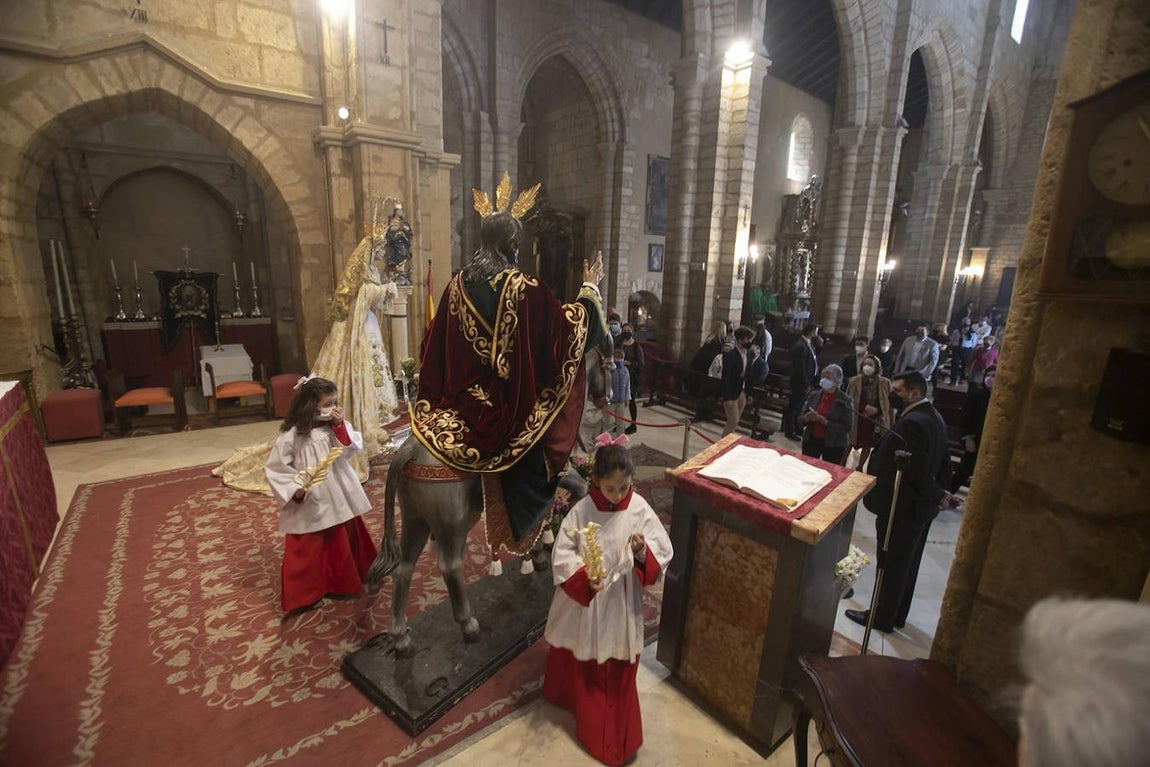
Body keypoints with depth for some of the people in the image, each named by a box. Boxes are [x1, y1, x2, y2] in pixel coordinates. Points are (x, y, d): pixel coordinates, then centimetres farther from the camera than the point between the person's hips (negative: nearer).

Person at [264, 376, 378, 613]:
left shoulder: (336, 427, -2)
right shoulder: (291, 436, -15)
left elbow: (353, 448, -10)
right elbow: (275, 468, -11)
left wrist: (340, 426, -20)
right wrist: (294, 488, -21)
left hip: (337, 499, 5)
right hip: (308, 505, -5)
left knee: (342, 542, 20)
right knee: (307, 551, 7)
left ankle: (342, 582, 42)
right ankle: (304, 595, 26)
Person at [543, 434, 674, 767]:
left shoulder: (641, 510, -16)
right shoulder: (581, 511, -17)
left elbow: (663, 554, -12)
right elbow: (562, 555, -13)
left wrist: (643, 553, -32)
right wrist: (584, 577, -29)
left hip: (621, 604, 0)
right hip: (584, 600, 1)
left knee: (618, 673, 17)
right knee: (581, 665, 23)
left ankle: (615, 735, 43)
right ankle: (588, 716, 54)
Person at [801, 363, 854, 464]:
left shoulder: (846, 400, -8)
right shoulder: (814, 395, 3)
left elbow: (846, 427, -12)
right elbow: (802, 417, 8)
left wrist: (823, 420, -22)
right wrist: (807, 417, -16)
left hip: (834, 445, -3)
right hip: (811, 440, 3)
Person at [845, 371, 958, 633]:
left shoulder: (911, 424, -26)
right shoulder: (934, 417, 7)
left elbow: (917, 473, -25)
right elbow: (944, 463, 13)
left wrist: (941, 497, -11)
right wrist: (941, 492, 10)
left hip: (902, 508, -10)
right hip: (922, 506, 10)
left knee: (892, 565, 6)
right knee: (908, 563, 21)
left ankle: (883, 618, 23)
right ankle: (898, 615, 36)